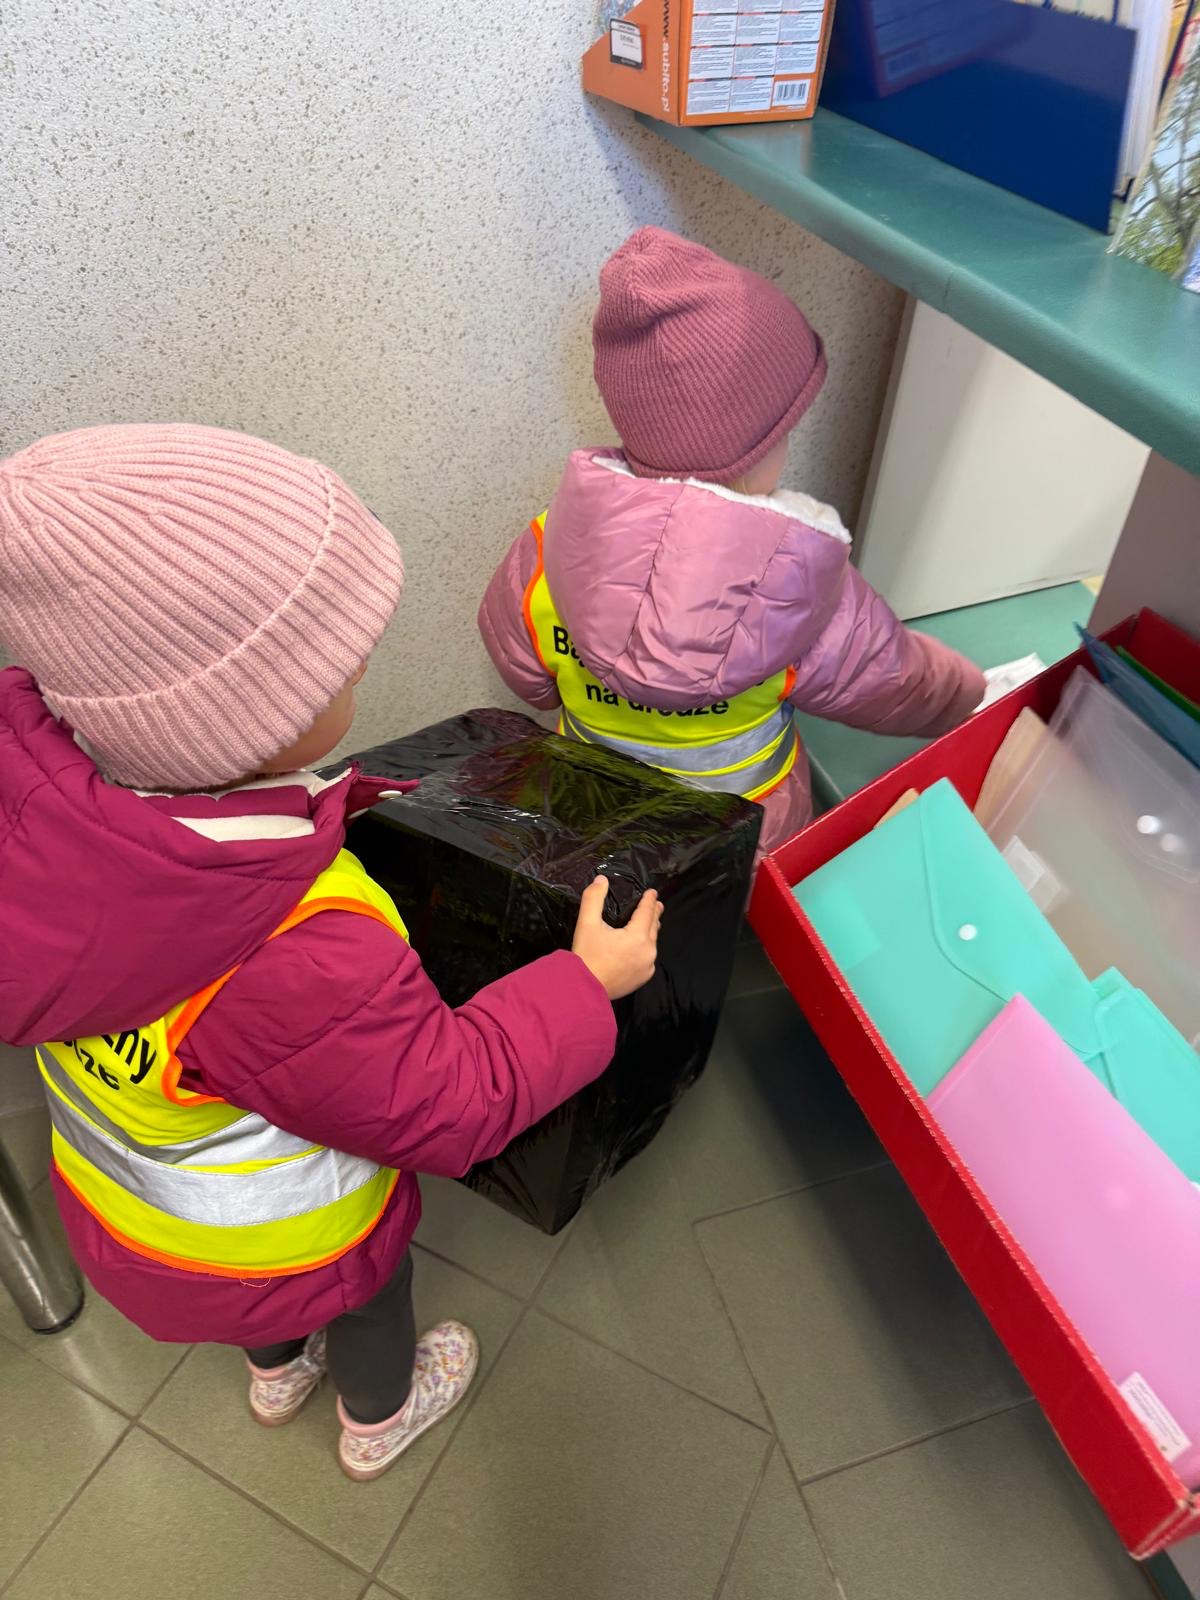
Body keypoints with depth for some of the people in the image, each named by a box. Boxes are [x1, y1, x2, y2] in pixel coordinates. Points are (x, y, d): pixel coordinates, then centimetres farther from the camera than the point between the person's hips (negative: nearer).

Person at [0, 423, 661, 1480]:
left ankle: (277, 1373, 72)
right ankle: (379, 1419, 64)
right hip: (273, 1248, -5)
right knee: (367, 1304, 31)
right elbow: (454, 1101, -31)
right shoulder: (299, 963, -48)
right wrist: (591, 979, -20)